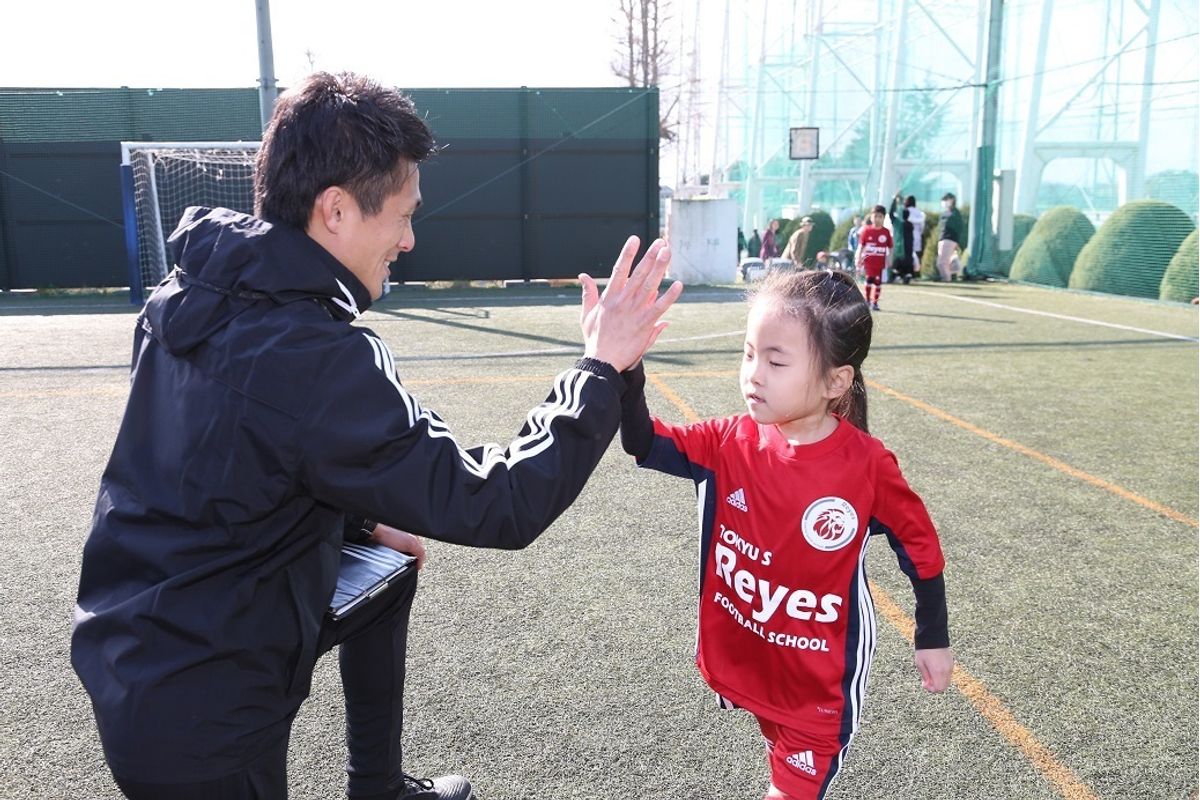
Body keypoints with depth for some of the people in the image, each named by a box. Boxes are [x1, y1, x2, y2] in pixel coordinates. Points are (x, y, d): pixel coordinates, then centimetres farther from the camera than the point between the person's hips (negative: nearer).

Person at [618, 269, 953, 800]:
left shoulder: (867, 466, -21)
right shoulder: (731, 443, -12)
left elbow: (920, 548, -7)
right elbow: (645, 444, -15)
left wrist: (933, 639, 3)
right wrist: (624, 368, -32)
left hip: (820, 679, -4)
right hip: (746, 657, 4)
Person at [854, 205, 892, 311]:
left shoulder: (886, 232, 1)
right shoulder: (866, 230, -1)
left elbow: (890, 247, 6)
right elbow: (861, 245, 3)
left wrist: (889, 259, 1)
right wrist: (858, 258, -2)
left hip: (880, 262, 1)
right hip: (868, 261, -1)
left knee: (878, 282, 4)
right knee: (869, 279, -9)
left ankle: (875, 302, 15)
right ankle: (867, 300, 7)